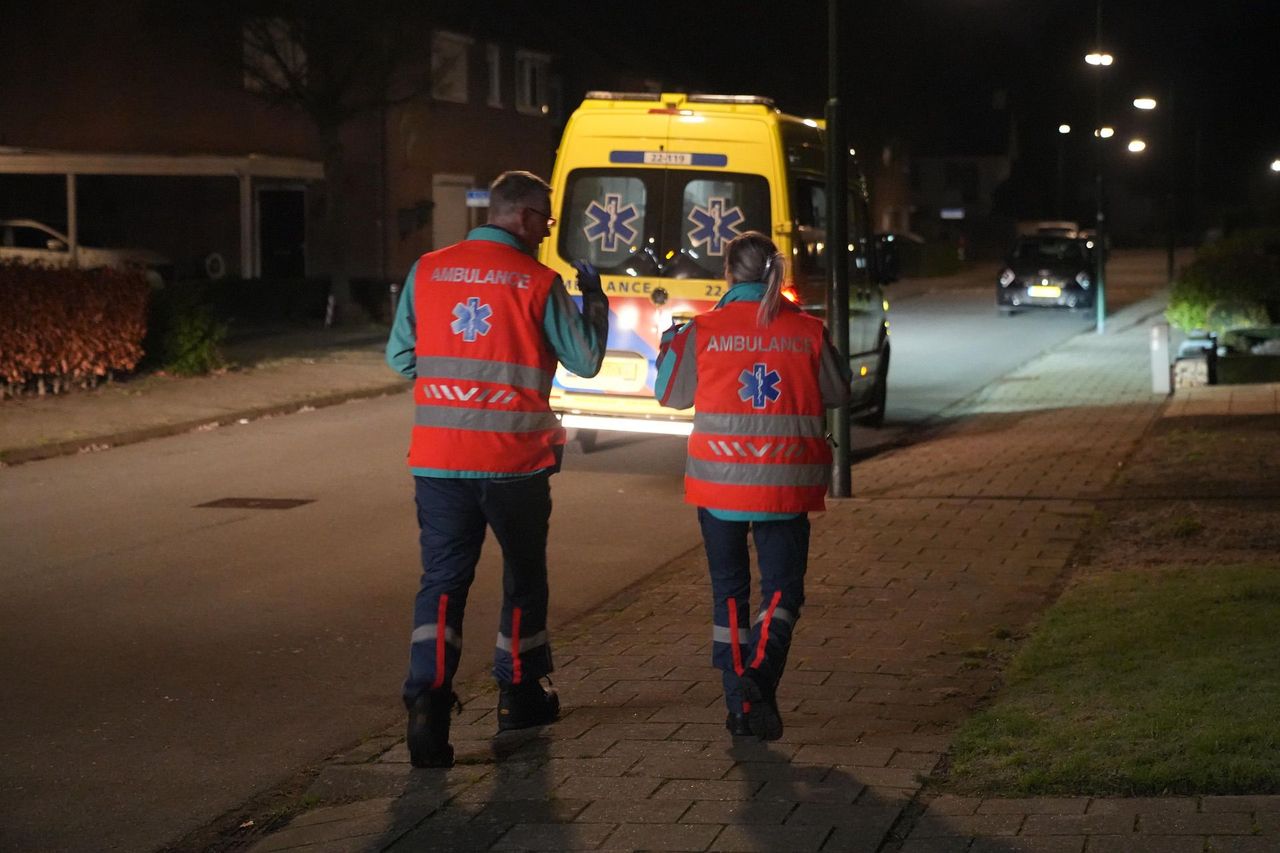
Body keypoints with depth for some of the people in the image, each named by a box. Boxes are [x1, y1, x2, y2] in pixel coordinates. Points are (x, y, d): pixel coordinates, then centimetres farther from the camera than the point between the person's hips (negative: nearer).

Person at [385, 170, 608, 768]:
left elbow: (400, 355, 8)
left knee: (443, 579, 4)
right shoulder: (539, 283, -7)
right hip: (515, 460, -2)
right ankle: (518, 693, 29)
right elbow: (585, 360, 0)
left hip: (438, 459, 2)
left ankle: (427, 702, -13)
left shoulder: (427, 271, 2)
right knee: (524, 576, 17)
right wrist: (594, 298, 15)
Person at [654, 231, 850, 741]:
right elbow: (837, 394, 10)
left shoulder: (703, 331, -6)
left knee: (729, 590, 13)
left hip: (718, 483, 0)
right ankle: (760, 672, -19)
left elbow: (672, 394, 7)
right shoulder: (808, 332, -3)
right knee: (782, 589, 8)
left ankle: (739, 703, 11)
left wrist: (670, 346, 25)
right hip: (786, 486, 0)